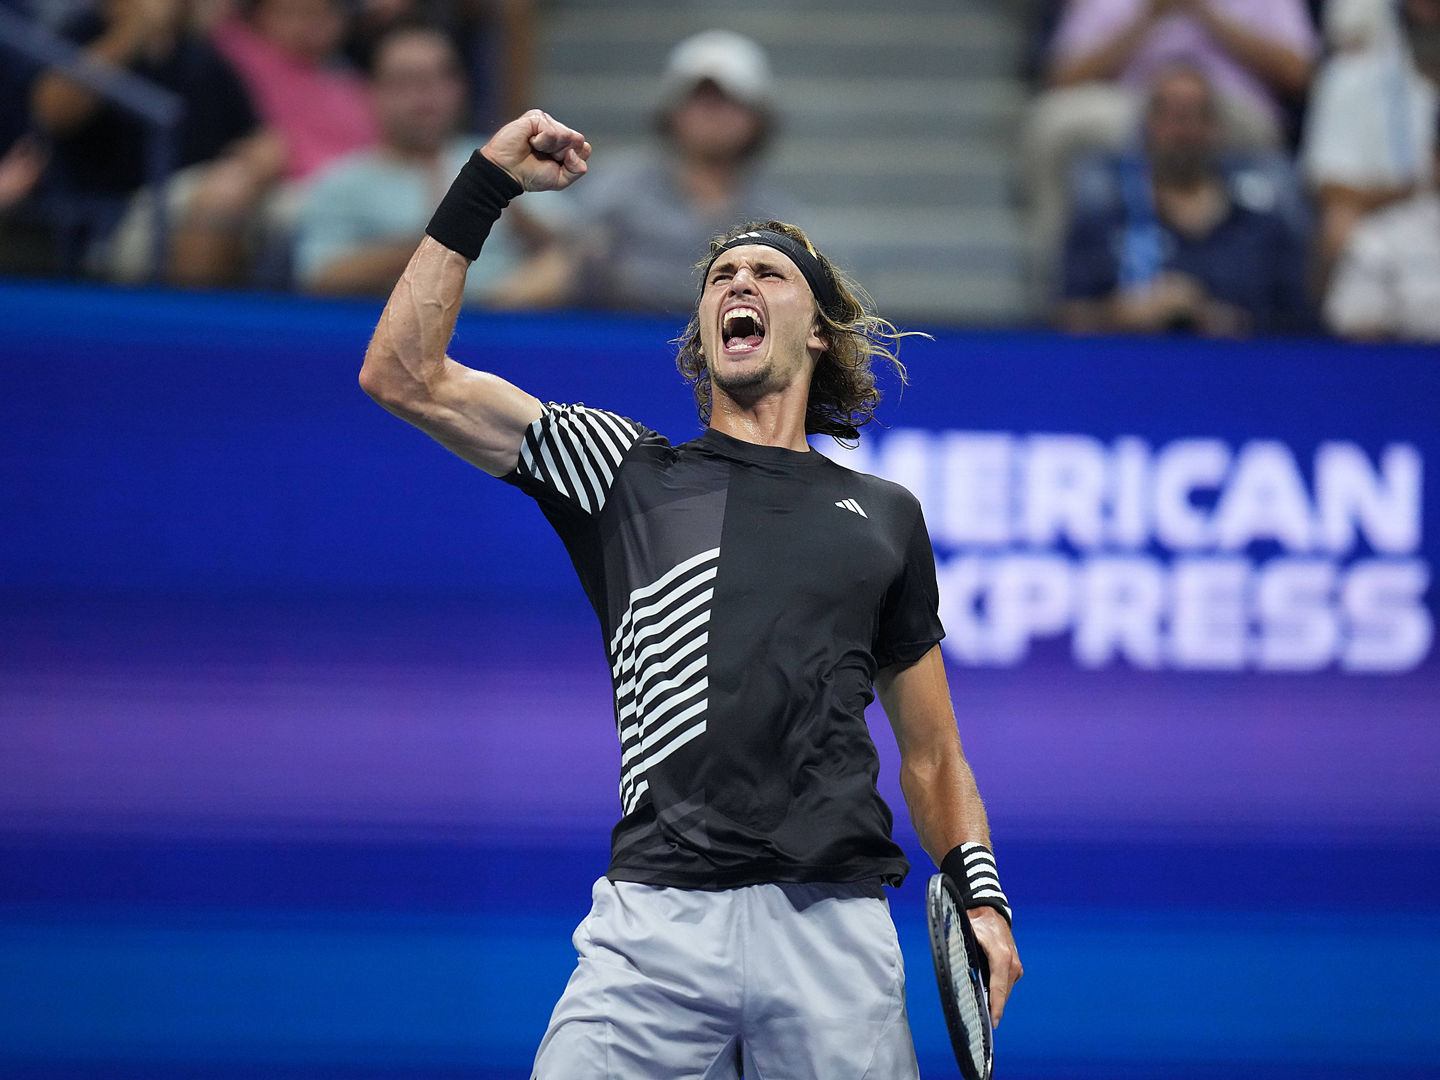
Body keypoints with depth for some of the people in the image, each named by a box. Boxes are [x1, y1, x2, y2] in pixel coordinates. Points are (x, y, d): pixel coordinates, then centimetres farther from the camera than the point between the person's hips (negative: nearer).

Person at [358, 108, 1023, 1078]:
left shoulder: (884, 515, 20)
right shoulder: (628, 473, 15)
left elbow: (931, 753, 23)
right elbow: (404, 376, 7)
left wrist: (980, 895, 6)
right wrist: (486, 186, 6)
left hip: (835, 920, 1)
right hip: (658, 916, -1)